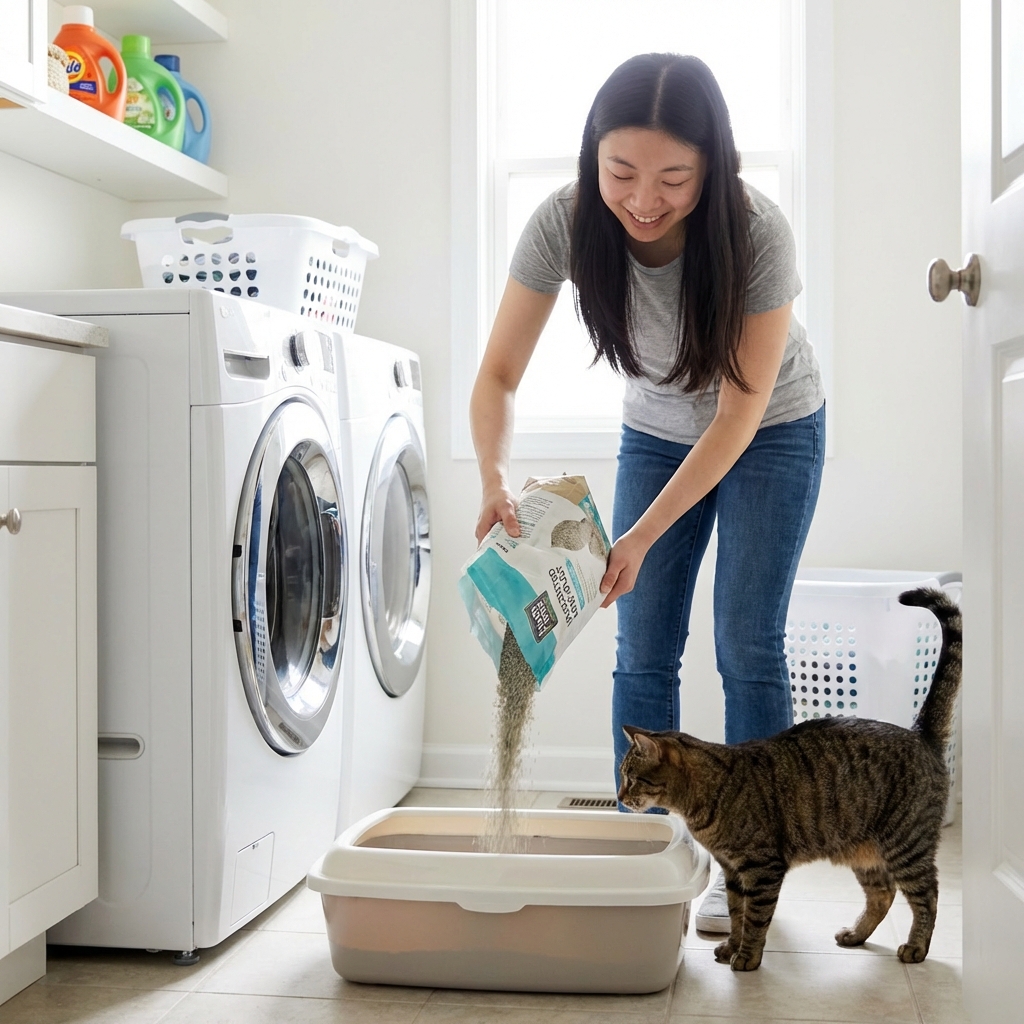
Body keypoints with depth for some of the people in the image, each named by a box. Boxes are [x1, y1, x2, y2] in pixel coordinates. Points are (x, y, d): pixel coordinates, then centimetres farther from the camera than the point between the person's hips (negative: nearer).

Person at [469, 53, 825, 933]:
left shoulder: (757, 234, -33)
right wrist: (495, 478, -40)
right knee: (643, 648, 1)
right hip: (656, 432, 3)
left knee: (748, 645, -7)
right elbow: (500, 374, -21)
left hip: (772, 432, -3)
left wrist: (643, 536, -33)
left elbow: (740, 413, -28)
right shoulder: (565, 223, -26)